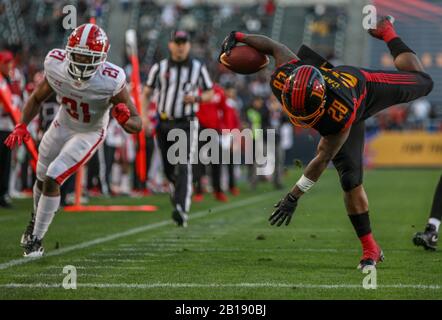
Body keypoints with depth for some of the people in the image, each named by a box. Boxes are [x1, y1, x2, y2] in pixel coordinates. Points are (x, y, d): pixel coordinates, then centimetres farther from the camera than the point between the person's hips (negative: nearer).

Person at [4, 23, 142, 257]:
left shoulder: (111, 81, -37)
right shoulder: (56, 65, -27)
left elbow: (136, 124, -28)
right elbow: (37, 98, -6)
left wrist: (126, 120, -50)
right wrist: (22, 125, -19)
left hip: (89, 134, -4)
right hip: (63, 124, 4)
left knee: (52, 180, -16)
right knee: (42, 179, 20)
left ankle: (37, 238, 2)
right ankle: (37, 218, 52)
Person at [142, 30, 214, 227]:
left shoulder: (198, 68, 2)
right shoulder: (159, 68, 3)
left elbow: (210, 93, 11)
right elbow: (146, 94, 10)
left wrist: (196, 98, -10)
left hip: (187, 124, -2)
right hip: (164, 124, 2)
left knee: (184, 167, -17)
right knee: (169, 169, 9)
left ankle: (182, 212, -26)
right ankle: (176, 193, 41)